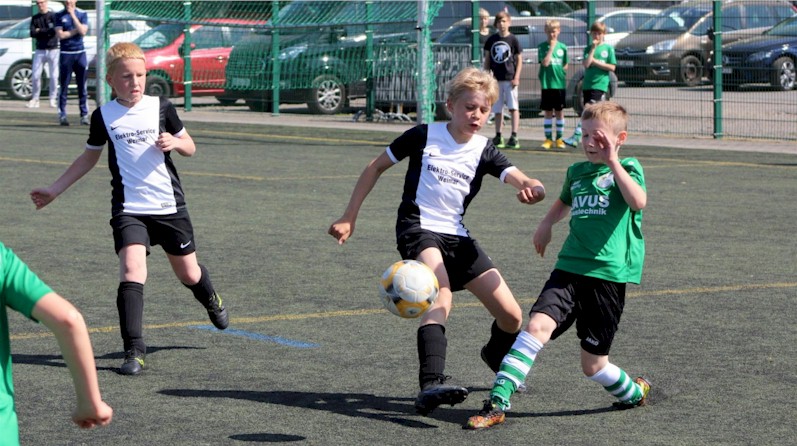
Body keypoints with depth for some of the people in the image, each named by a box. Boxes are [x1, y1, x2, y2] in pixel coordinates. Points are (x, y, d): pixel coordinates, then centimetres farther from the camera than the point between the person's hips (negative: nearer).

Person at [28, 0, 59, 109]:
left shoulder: (53, 16, -1)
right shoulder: (35, 18, 9)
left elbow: (54, 30, -15)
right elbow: (32, 33, -2)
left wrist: (40, 31, -6)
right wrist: (46, 32, -12)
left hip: (53, 50, -3)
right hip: (40, 50, 3)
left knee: (54, 76, -1)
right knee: (36, 75, -1)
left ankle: (53, 99, 8)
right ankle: (35, 98, 8)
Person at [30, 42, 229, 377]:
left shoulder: (161, 107, -1)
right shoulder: (103, 116, -1)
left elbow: (190, 147, 10)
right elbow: (89, 158, 15)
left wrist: (175, 142, -13)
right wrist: (54, 190, 14)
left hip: (169, 205, 1)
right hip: (128, 208, -1)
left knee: (188, 273, 15)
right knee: (132, 270, -22)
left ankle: (212, 302, 51)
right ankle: (134, 350, -20)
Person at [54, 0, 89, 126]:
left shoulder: (82, 14, 5)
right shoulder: (59, 15, 3)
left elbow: (83, 31, -9)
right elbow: (60, 35, -6)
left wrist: (73, 16, -12)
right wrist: (76, 30, -6)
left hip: (80, 53, 1)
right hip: (65, 54, -1)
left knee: (82, 87, 2)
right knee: (64, 87, -3)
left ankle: (84, 115, 5)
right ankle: (62, 115, -1)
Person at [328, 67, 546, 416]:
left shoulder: (484, 151, 2)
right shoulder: (423, 136, -4)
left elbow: (520, 179, -15)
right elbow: (375, 167, 6)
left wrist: (534, 188, -41)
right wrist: (349, 218, 4)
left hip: (457, 236, 4)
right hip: (418, 229, -4)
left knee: (512, 317, 2)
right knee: (441, 296, -34)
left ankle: (496, 355, 39)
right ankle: (431, 386, -48)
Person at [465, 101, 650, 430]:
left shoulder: (627, 169, 0)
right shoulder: (576, 172, 16)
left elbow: (638, 201, -23)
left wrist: (612, 162, -23)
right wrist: (547, 223, 25)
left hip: (609, 275, -4)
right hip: (569, 267, 4)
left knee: (593, 365, 2)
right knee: (538, 326, -21)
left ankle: (634, 392, 34)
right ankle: (496, 403, -24)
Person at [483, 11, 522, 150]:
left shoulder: (513, 40, -2)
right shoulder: (491, 40, 7)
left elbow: (519, 59, 0)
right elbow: (487, 59, 12)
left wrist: (516, 77, -8)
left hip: (510, 78, -3)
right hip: (496, 79, 3)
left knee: (513, 107, -8)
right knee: (497, 110, 8)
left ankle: (514, 137, -10)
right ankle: (498, 137, 15)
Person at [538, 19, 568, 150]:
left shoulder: (562, 47, 5)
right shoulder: (542, 46, -1)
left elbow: (565, 66, 12)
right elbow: (545, 62, -14)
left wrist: (559, 73, -3)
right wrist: (551, 47, -13)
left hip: (560, 84, 1)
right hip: (546, 84, -1)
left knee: (559, 112, 6)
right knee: (548, 112, 4)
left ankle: (559, 138, 14)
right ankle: (548, 139, 10)